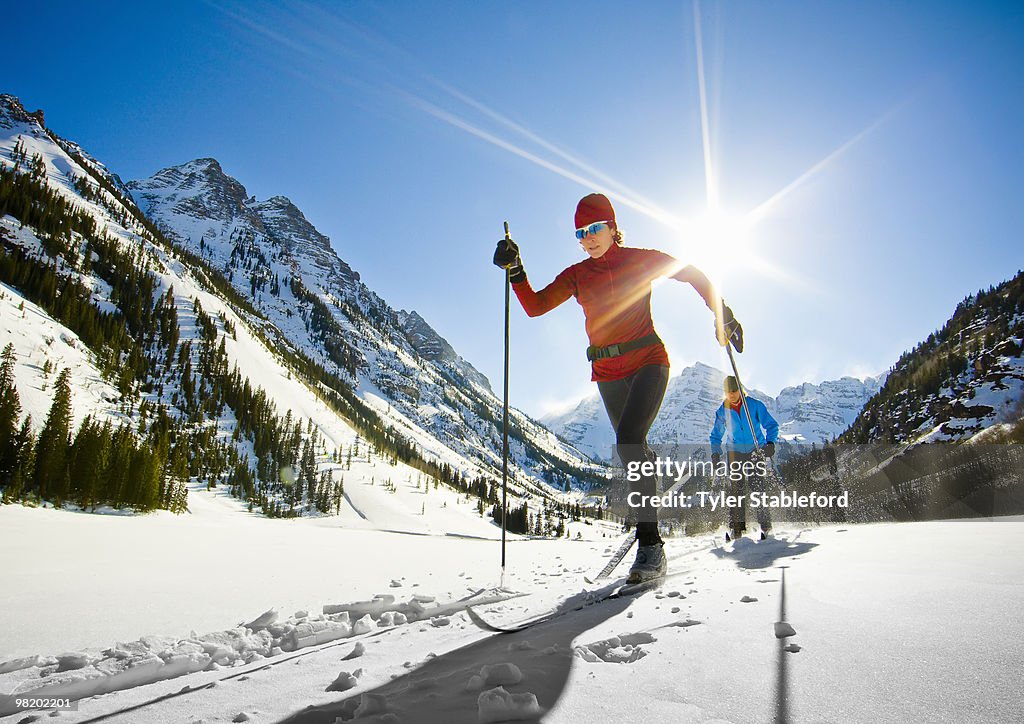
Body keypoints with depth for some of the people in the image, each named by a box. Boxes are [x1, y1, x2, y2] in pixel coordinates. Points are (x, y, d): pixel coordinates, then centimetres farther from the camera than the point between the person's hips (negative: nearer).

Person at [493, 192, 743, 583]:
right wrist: (515, 271, -14)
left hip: (648, 362, -4)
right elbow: (535, 306, 0)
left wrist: (721, 314, -3)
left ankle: (650, 541, -17)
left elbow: (695, 276, 5)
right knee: (635, 449, 13)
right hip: (608, 373, 4)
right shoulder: (576, 275, 7)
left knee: (628, 443, -25)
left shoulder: (642, 260, -1)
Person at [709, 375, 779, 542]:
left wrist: (770, 442, -17)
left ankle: (766, 527, -2)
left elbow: (771, 425, 0)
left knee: (758, 488, -10)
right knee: (736, 489, -6)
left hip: (756, 452, -2)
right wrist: (715, 454, -1)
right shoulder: (722, 412, 2)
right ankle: (736, 528, -3)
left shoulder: (755, 405, -5)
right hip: (735, 453, 2)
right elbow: (716, 437, 13)